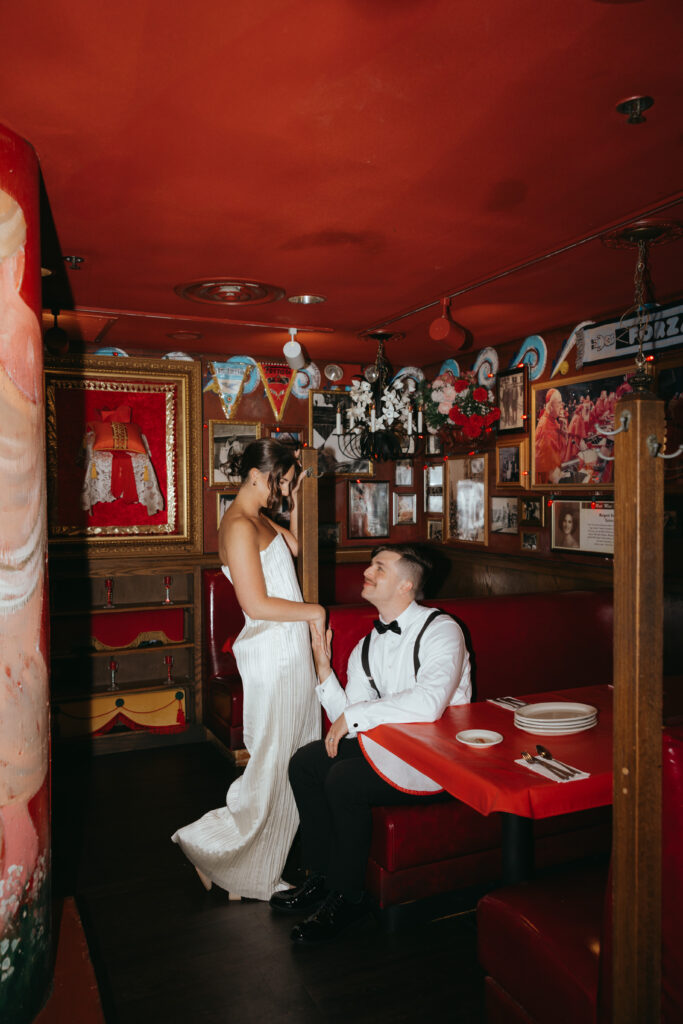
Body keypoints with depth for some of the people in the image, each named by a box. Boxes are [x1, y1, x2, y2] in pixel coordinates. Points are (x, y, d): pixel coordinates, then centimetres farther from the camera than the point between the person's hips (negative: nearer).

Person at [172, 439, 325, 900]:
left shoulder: (260, 521, 11)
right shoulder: (239, 526, -19)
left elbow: (295, 546, 26)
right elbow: (256, 604, -23)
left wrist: (296, 502, 14)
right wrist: (313, 611, -12)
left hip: (291, 651, 10)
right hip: (272, 655, -10)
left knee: (296, 754, 16)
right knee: (275, 760, 1)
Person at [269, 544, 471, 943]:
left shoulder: (441, 631, -15)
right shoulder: (366, 647, 7)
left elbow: (428, 704, -32)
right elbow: (350, 721, 4)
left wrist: (354, 715, -23)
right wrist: (325, 673, -9)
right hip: (387, 745, 8)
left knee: (344, 779, -23)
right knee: (305, 763, -3)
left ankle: (347, 897, 0)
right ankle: (322, 877, 14)